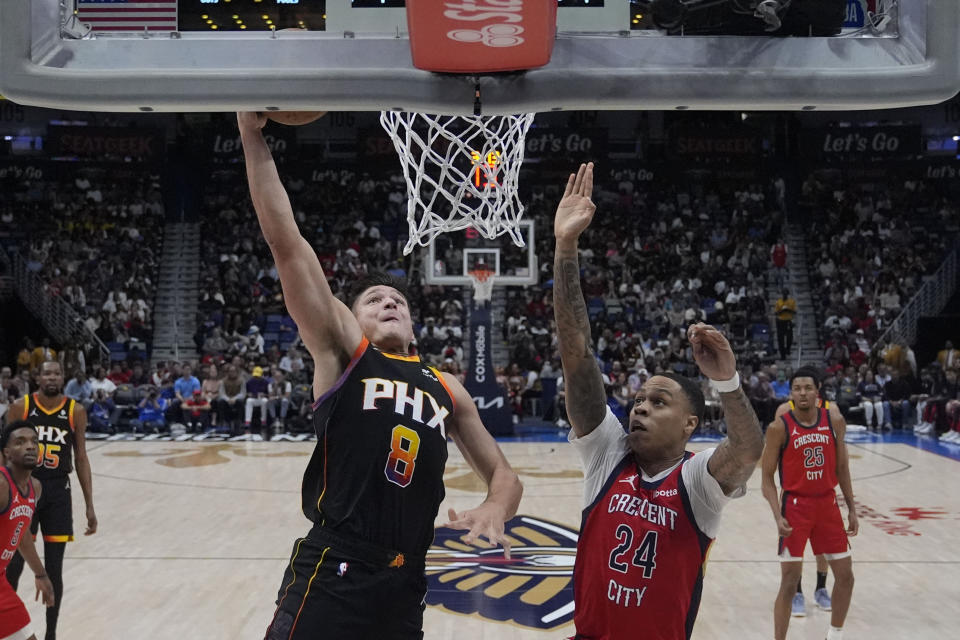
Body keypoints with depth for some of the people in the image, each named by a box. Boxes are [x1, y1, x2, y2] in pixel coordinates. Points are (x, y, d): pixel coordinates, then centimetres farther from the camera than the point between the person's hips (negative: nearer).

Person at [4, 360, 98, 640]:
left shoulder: (75, 411, -2)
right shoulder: (20, 407, -5)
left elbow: (80, 458, 4)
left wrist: (89, 506, 2)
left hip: (58, 491, 1)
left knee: (54, 570, 5)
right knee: (13, 567, 1)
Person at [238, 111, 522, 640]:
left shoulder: (447, 389, 17)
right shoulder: (342, 352, 4)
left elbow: (502, 473, 19)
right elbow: (286, 244, -4)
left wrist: (494, 509, -5)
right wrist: (253, 135, -7)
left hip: (407, 584, 5)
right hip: (332, 576, -5)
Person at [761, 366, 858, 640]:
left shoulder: (835, 422, -1)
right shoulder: (779, 428, -12)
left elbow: (842, 468, 10)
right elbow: (767, 477, -8)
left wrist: (851, 509, 9)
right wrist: (778, 516, -19)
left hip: (827, 504, 4)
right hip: (795, 506, -4)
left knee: (845, 576, 10)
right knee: (789, 580, -5)